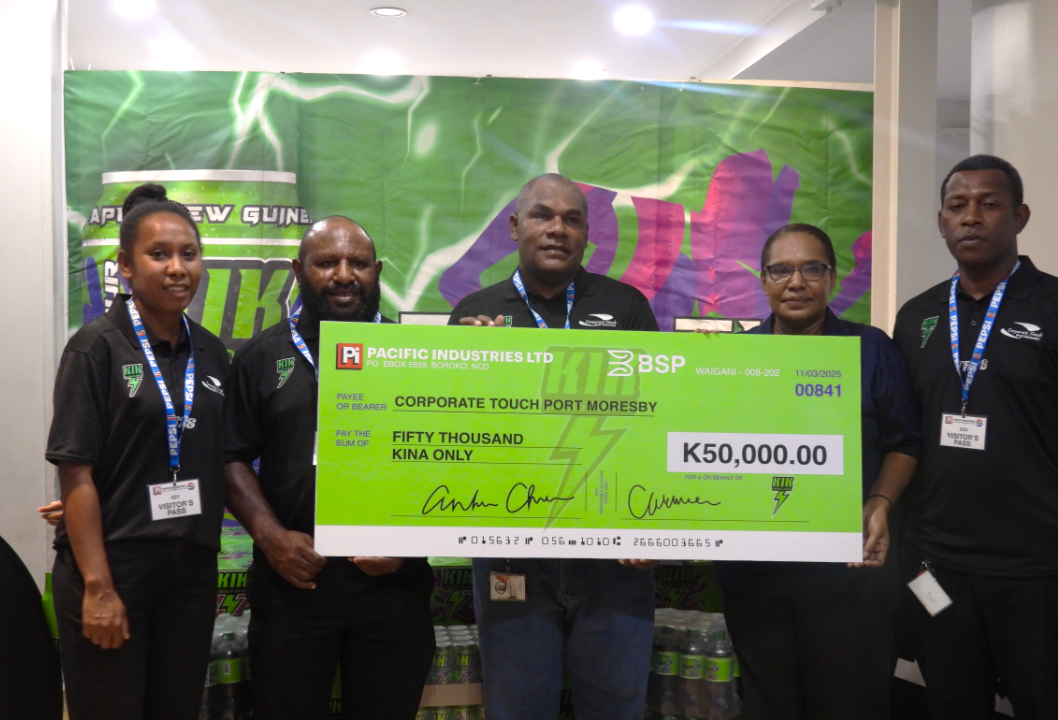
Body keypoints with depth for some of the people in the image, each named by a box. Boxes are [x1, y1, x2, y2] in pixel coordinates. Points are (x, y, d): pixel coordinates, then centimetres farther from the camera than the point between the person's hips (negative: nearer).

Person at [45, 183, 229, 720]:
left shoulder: (210, 352, 7)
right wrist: (98, 586, -15)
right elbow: (76, 474, -12)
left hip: (192, 570, 5)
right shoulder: (97, 346, -8)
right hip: (112, 567, -5)